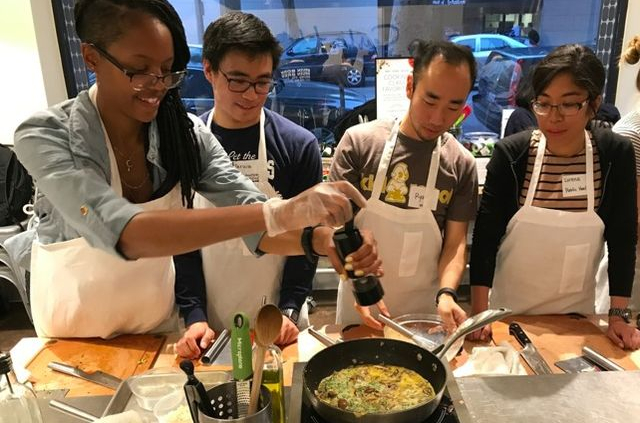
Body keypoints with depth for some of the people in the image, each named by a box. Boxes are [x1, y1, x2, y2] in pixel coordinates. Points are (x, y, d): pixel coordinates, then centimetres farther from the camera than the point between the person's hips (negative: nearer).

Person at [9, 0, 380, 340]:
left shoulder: (187, 134, -16)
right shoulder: (46, 136, -27)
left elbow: (258, 228, -22)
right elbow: (123, 233, -43)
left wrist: (326, 241, -43)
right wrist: (278, 213, -52)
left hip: (158, 320, 3)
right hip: (72, 336, -2)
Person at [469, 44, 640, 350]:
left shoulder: (615, 154, -10)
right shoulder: (510, 154, -15)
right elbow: (485, 236, -14)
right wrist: (479, 312, -17)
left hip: (575, 314, 1)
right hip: (508, 310, -1)